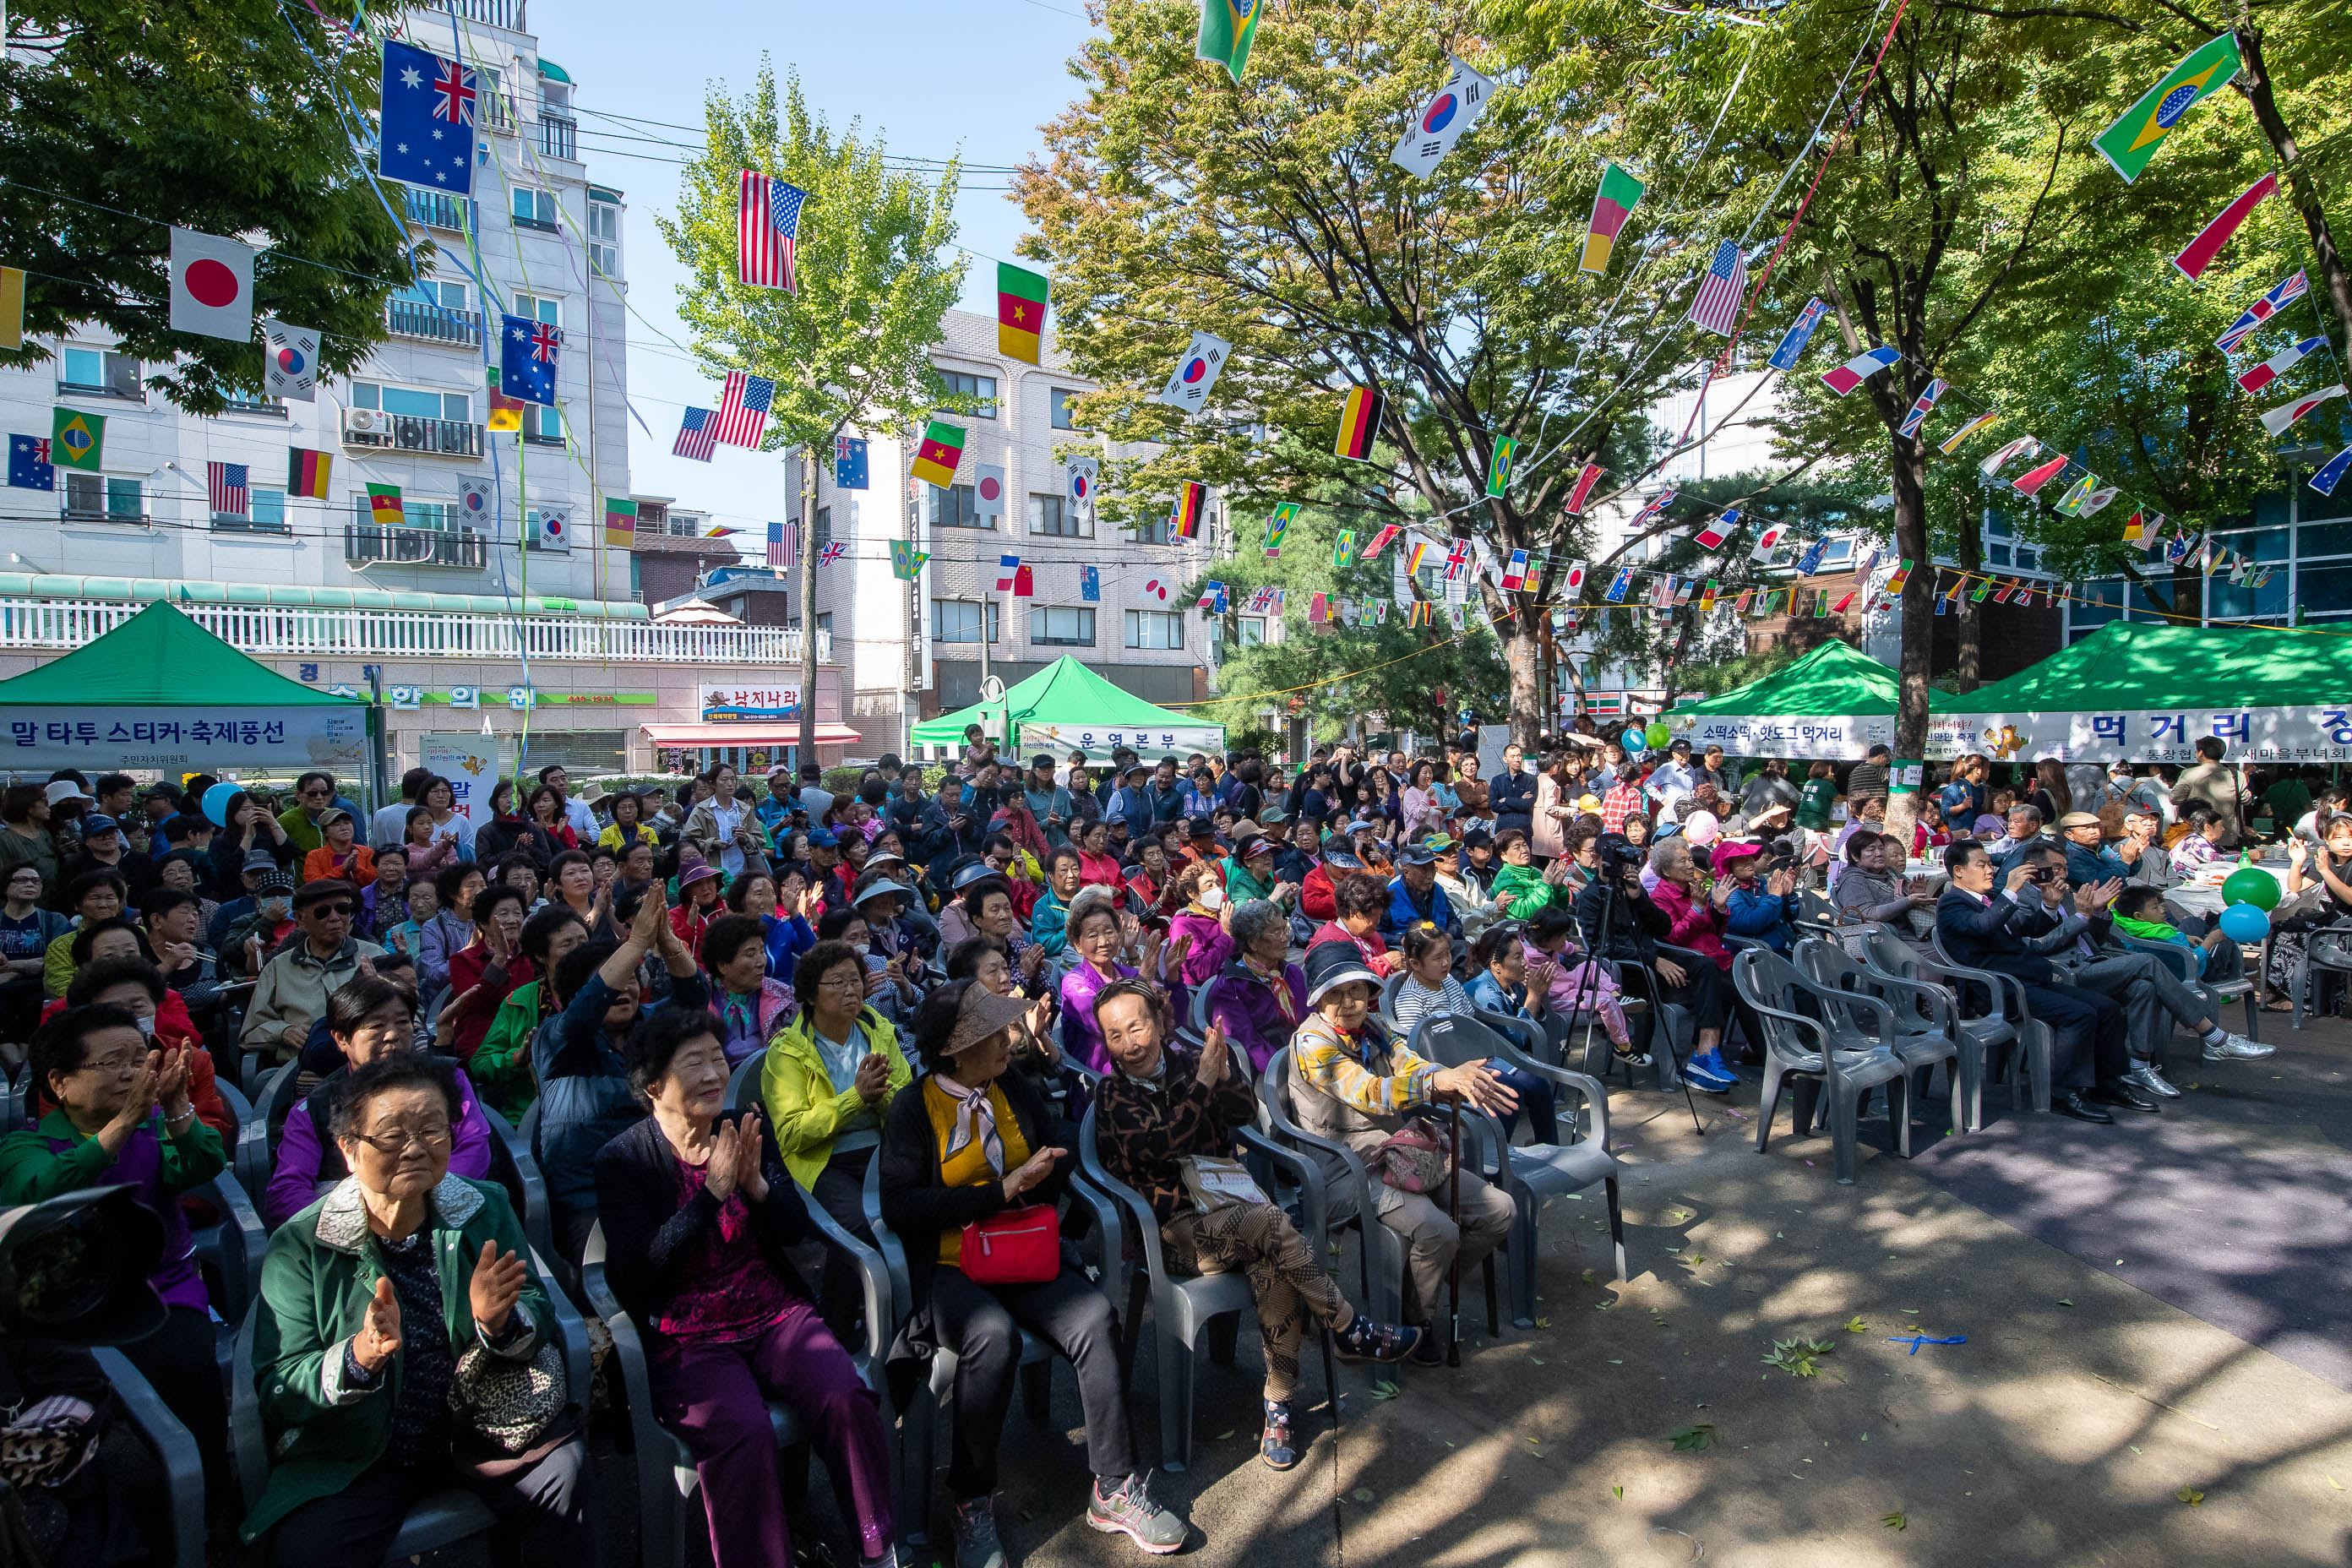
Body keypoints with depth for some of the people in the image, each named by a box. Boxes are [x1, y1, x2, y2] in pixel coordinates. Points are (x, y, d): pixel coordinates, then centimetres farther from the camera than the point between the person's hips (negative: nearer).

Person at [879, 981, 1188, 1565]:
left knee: (1095, 1316, -23)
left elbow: (1061, 1155, 18)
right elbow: (900, 1207, -15)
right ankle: (971, 1503, -11)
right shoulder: (914, 1106, -5)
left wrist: (1033, 1182, -5)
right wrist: (1002, 1191, -18)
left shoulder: (1014, 1088, 10)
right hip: (949, 1267, -4)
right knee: (993, 1337, -34)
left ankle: (1115, 1490, -8)